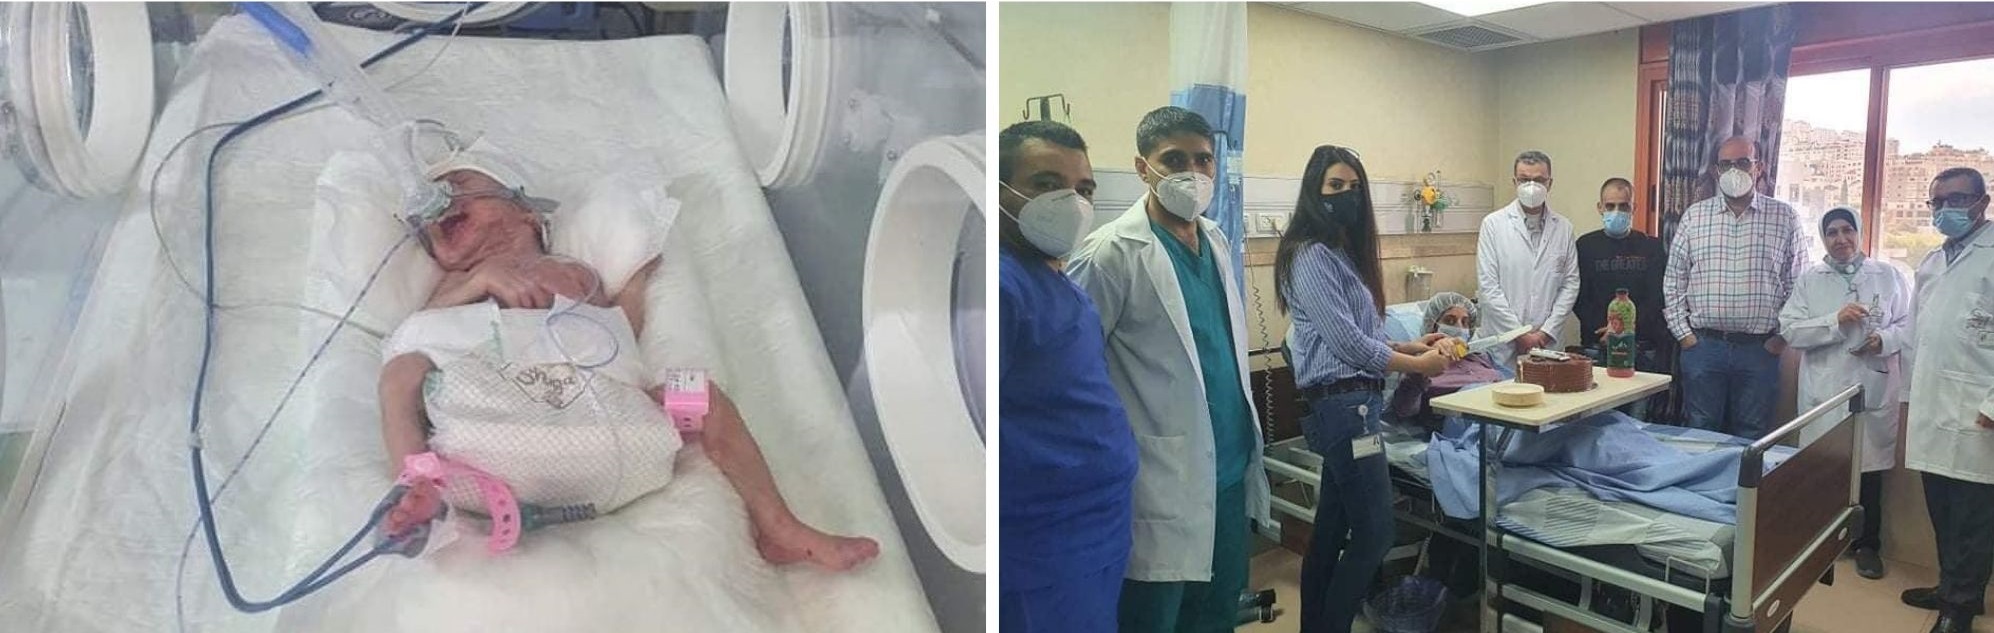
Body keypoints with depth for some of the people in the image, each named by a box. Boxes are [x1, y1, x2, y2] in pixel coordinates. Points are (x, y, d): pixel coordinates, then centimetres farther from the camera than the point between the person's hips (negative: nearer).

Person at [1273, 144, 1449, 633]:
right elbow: (1345, 341, -18)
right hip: (1342, 404, -10)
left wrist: (1409, 345, 9)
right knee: (1373, 533, -6)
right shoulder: (1311, 255, -14)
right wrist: (1416, 365, -8)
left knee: (1332, 528, 14)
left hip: (1349, 403, 10)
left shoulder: (1344, 252, 16)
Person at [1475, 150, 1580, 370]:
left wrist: (1546, 332, -4)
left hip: (1547, 343, 2)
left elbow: (1570, 284, 6)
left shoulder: (1563, 228, 8)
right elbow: (1488, 286, -6)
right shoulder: (1493, 224, -1)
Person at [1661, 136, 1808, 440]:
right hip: (1702, 345, 0)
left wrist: (1783, 337, 0)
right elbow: (1673, 279, 7)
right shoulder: (1694, 215, 6)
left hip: (1760, 349, 0)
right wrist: (1683, 333, 2)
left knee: (1751, 439, 8)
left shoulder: (1784, 218, 5)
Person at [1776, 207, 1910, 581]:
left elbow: (1909, 325, 4)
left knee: (1870, 468, 8)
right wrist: (1836, 321, -17)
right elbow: (1789, 330, -5)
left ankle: (1867, 544, 24)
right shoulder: (1809, 280, 4)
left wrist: (1885, 339, -14)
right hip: (1823, 391, -1)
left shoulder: (1889, 276, 7)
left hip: (1874, 391, 1)